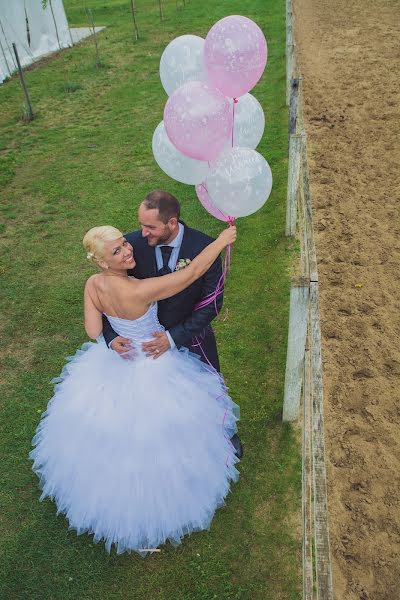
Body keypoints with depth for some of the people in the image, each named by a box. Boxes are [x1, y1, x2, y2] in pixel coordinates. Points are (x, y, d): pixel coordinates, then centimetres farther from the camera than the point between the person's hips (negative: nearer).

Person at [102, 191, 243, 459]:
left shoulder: (204, 246, -25)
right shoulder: (132, 244, -21)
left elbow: (212, 303, -19)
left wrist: (175, 337, -26)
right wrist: (111, 336, -25)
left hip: (193, 338, -1)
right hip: (150, 338, 1)